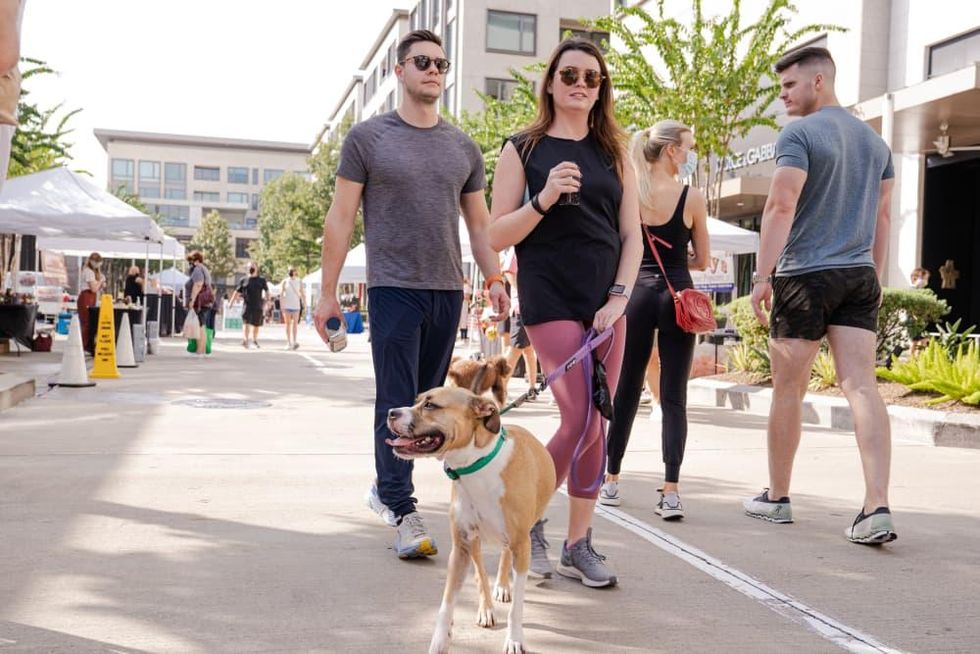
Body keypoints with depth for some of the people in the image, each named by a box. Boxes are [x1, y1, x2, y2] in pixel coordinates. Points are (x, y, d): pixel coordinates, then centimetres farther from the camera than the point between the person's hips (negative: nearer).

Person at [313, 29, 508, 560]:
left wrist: (494, 280, 4)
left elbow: (479, 224, 17)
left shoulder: (463, 148, 13)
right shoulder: (367, 138, 2)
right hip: (394, 290, -4)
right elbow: (340, 219, 1)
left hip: (447, 292, 4)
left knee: (424, 402, 11)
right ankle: (402, 512, -2)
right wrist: (328, 292, -3)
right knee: (396, 404, -5)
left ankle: (386, 487, 29)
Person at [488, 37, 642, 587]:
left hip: (607, 303, 4)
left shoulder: (614, 152, 13)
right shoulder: (523, 149, 3)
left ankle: (579, 544, 15)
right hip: (550, 303, -4)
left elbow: (632, 235, 9)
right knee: (584, 421, -12)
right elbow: (498, 236, -1)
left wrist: (618, 299, -4)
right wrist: (544, 199, -17)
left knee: (596, 423, 3)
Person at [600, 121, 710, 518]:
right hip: (677, 294, -2)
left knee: (626, 390, 12)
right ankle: (671, 492, -6)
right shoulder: (692, 197, -4)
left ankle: (611, 482, 20)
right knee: (673, 397, 0)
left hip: (637, 292, 2)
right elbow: (702, 260, 4)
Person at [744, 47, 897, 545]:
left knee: (789, 390, 6)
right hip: (859, 278, 6)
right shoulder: (874, 140, 16)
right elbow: (882, 215, 19)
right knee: (861, 387, -3)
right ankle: (877, 508, -12)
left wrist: (762, 275, -16)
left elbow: (781, 206, -16)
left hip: (804, 276, -6)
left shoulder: (799, 135, -7)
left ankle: (777, 498, 18)